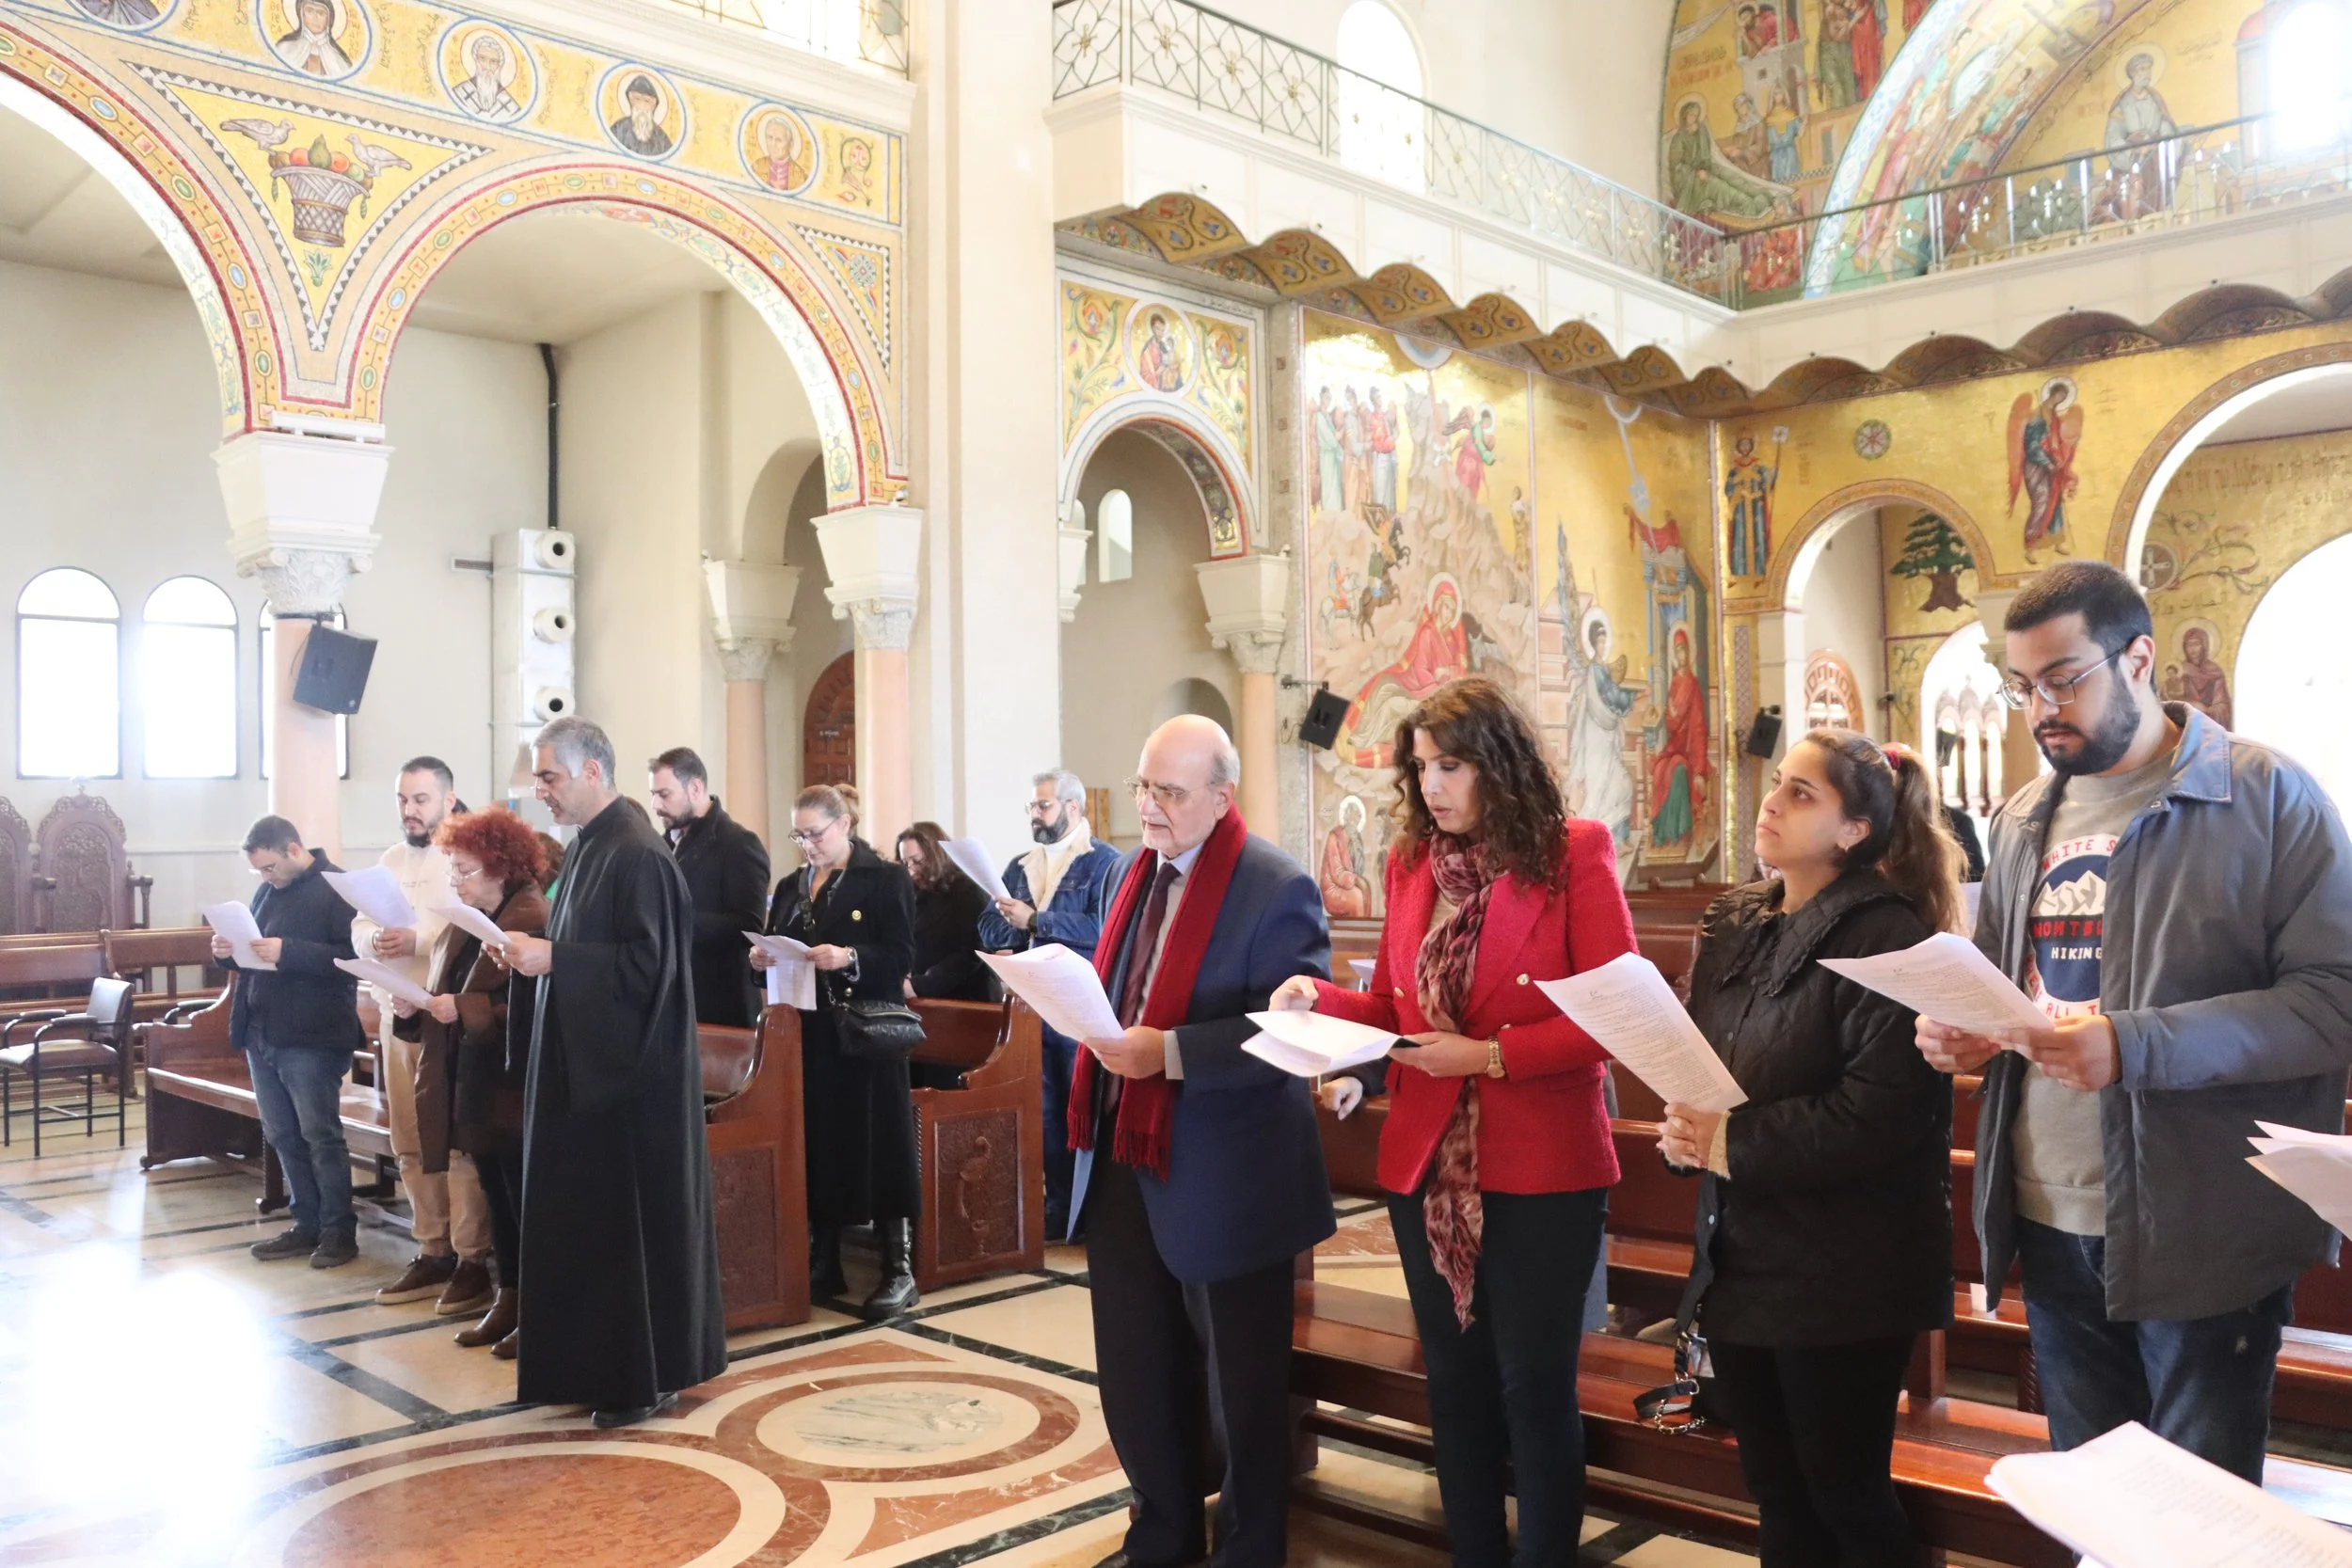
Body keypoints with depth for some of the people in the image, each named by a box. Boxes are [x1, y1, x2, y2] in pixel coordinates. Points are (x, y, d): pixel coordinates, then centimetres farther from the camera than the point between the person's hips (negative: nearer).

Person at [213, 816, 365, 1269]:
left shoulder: (337, 889, -11)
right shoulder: (267, 892, 14)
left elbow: (350, 957, -20)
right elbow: (255, 956, 23)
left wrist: (287, 952, -27)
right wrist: (229, 953, 1)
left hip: (310, 1039, -8)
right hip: (261, 1034, 8)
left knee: (320, 1135, -1)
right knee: (282, 1137, 13)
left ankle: (339, 1230, 8)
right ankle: (306, 1224, 23)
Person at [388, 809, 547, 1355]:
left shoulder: (535, 924, -16)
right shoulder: (460, 929, 14)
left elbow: (533, 1014, -22)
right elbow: (443, 1001, 21)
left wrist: (462, 1010, -24)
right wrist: (414, 1009, 1)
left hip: (513, 1091, -9)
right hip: (472, 1090, 9)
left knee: (525, 1201, -1)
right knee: (495, 1198, 15)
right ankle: (508, 1299, 24)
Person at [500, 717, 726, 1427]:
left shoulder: (637, 855, -17)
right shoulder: (590, 846, 12)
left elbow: (646, 964, -23)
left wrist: (552, 959, -21)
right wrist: (538, 950, 3)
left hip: (630, 1074, -10)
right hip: (587, 1064, 10)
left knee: (634, 1221, 0)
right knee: (585, 1218, 14)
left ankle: (648, 1379, 11)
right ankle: (599, 1363, 25)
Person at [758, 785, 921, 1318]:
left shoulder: (887, 879, -2)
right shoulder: (790, 887, 15)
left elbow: (901, 958, -10)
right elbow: (775, 949, 15)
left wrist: (850, 958, -25)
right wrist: (762, 958, -6)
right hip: (806, 1035, 5)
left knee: (878, 1144, -3)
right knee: (814, 1144, 7)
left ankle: (899, 1269, 2)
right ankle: (821, 1262, 18)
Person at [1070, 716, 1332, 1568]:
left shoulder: (1276, 888, -15)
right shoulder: (1134, 872, 9)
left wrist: (1168, 1051, -28)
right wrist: (1097, 1026, 0)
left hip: (1221, 1179, -7)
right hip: (1123, 1161, 7)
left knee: (1239, 1387, 10)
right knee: (1136, 1372, 19)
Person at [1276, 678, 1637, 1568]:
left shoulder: (1575, 855, -8)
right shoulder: (1411, 861, 6)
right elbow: (1396, 1014, 11)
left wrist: (1491, 1054, -21)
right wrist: (1322, 1000, -8)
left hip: (1542, 1169, -5)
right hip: (1427, 1167, 5)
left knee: (1534, 1387, 7)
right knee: (1455, 1384, 17)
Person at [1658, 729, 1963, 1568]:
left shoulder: (1883, 937, -15)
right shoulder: (1734, 926, 9)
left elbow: (1883, 1112, -23)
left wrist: (1734, 1144, -19)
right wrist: (1683, 1130, -9)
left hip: (1842, 1270, -7)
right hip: (1739, 1255, 7)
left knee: (1847, 1496, 7)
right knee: (1776, 1494, 18)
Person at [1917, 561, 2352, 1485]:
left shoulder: (2268, 797, -8)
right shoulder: (2023, 821, 11)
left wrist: (2134, 1047, -27)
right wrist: (1962, 1034, -3)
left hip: (2200, 1236, -5)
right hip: (2051, 1224, 6)